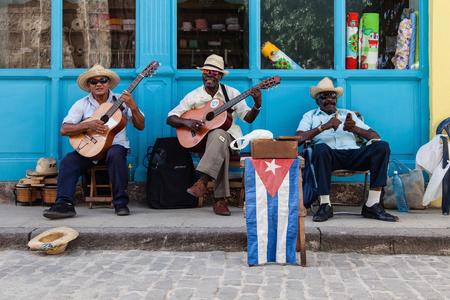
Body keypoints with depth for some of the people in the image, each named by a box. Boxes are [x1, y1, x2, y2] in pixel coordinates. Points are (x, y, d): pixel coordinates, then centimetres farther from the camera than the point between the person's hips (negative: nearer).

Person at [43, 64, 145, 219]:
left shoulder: (121, 100, 2)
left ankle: (121, 203, -26)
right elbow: (64, 129, -7)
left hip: (116, 146, -2)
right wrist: (88, 125, -21)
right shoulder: (82, 104, 3)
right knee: (68, 161, -24)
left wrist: (133, 107, -20)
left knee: (115, 154, -35)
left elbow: (140, 126, -3)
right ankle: (64, 204, -26)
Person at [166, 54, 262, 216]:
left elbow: (248, 118, 5)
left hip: (228, 135, 0)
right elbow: (170, 118, 3)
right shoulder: (194, 96, 5)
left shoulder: (231, 93, 6)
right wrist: (186, 122, -17)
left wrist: (257, 105, -15)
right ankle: (220, 199, -35)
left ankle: (203, 181, -45)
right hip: (201, 138, 0)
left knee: (218, 135, -38)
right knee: (221, 148, -37)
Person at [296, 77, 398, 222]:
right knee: (321, 148, -37)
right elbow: (299, 138, 2)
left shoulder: (348, 114, 28)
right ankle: (325, 205, -29)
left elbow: (375, 136, 17)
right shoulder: (310, 115, 23)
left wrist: (355, 129, -3)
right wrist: (324, 126, -8)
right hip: (329, 155, -3)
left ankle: (372, 205, -25)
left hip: (353, 153, 3)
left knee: (382, 146, -23)